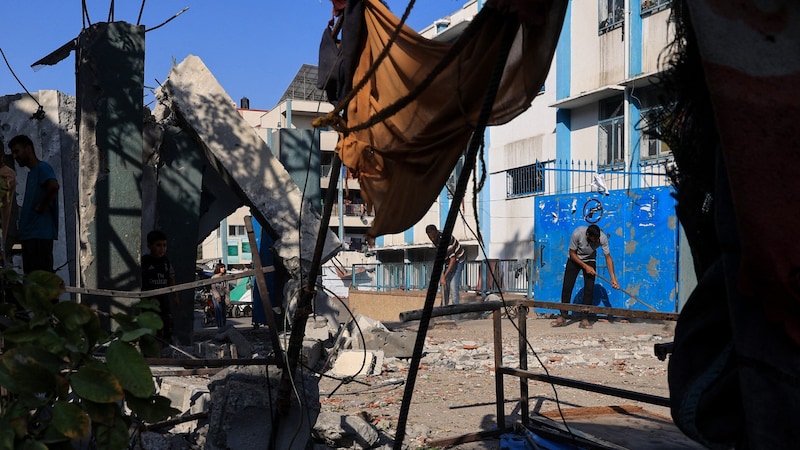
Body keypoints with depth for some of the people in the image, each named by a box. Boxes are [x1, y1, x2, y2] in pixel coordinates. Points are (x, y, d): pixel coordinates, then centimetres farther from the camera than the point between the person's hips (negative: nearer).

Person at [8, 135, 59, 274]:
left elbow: (54, 186, -28)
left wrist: (42, 206, -17)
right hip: (28, 235, 10)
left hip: (40, 235, -10)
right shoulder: (31, 173, 23)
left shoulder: (42, 168, -7)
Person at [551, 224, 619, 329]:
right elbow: (572, 253, -18)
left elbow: (608, 257, -19)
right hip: (574, 260, -1)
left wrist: (613, 278, -22)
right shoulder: (577, 234, -33)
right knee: (567, 287, -6)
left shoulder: (602, 238, -27)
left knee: (589, 289, -10)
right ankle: (563, 317, 3)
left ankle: (584, 319, -3)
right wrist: (585, 266, -24)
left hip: (590, 260, 1)